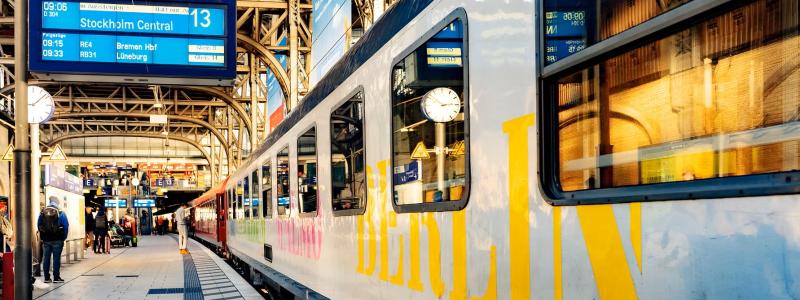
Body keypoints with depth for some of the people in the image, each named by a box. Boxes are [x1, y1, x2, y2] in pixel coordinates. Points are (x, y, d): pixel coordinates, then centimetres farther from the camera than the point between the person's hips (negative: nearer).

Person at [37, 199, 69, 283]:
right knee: (56, 258, -1)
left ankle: (46, 277, 11)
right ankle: (56, 277, -1)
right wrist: (64, 237, 2)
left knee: (46, 258, 9)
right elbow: (66, 226, -8)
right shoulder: (61, 213, -6)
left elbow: (39, 225, 9)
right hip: (57, 240, -3)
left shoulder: (43, 213, 4)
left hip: (46, 239, 3)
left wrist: (42, 237, 14)